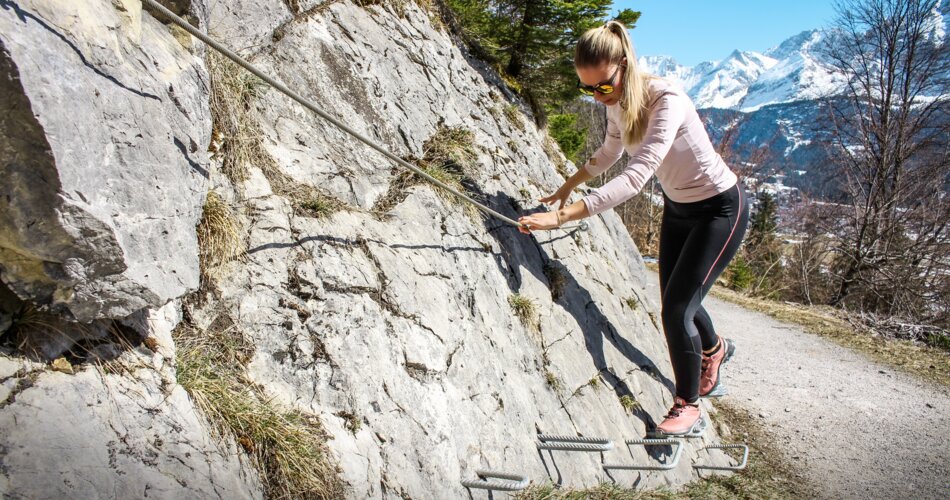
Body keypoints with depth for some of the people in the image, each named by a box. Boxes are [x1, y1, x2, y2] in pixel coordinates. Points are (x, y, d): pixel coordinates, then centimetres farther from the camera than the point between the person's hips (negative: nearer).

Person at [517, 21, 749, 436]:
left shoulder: (666, 101, -33)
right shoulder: (616, 103, -9)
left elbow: (635, 177, -46)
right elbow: (608, 155, 13)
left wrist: (564, 215, -53)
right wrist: (567, 188, 7)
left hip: (721, 207, -7)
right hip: (677, 207, 8)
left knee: (676, 308, -12)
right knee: (676, 304, 16)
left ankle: (688, 406, 11)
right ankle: (714, 349, 50)